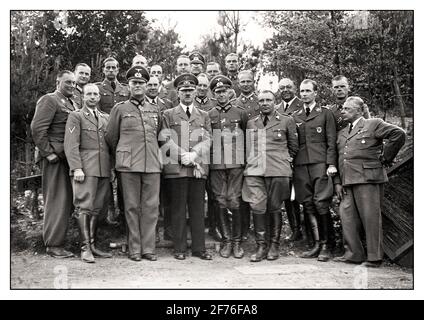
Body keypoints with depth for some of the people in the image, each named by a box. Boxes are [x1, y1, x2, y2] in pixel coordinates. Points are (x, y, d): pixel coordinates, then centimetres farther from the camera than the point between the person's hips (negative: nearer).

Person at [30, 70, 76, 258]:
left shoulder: (70, 103, 21)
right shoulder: (49, 100, -5)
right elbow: (37, 128, -14)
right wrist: (48, 153, -16)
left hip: (68, 157, 8)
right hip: (55, 158, -8)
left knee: (66, 201, 9)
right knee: (57, 201, -6)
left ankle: (56, 240, 18)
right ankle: (53, 245, 1)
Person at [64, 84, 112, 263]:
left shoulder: (105, 118, 20)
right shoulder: (75, 116, 5)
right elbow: (71, 145, -5)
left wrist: (111, 167, 11)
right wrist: (77, 168, -15)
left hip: (104, 169, 5)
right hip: (85, 169, -5)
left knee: (97, 208, 6)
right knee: (84, 207, -6)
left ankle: (92, 245, 12)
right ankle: (85, 248, -3)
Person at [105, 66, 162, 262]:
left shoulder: (155, 110, 15)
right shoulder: (120, 109, 6)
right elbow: (110, 137, 11)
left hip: (152, 164, 3)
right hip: (129, 165, -2)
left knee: (151, 207, 1)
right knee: (132, 207, 1)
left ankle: (148, 248, 9)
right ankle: (134, 249, 10)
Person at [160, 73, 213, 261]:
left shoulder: (204, 116, 18)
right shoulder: (168, 114, 11)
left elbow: (207, 140, 6)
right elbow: (165, 140, 0)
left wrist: (193, 155, -11)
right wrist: (183, 156, -12)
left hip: (199, 168, 2)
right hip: (176, 168, -2)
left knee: (198, 209, 4)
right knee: (178, 209, 1)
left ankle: (199, 248, 10)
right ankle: (179, 248, 8)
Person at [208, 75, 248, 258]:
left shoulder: (241, 113, 8)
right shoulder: (208, 115, 9)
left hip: (236, 164, -1)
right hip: (216, 165, 1)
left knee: (234, 202, -5)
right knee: (221, 203, 2)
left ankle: (237, 242, 5)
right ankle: (226, 241, 11)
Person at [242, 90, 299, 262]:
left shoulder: (287, 121, 7)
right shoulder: (250, 123, 15)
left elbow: (294, 146, 15)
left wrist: (284, 160, 12)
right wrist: (252, 161, 14)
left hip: (278, 171, -2)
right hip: (254, 171, 2)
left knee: (274, 208, 2)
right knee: (257, 207, -6)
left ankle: (274, 245, 16)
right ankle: (261, 246, 3)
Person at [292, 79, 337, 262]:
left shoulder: (325, 114, 10)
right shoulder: (294, 117, 18)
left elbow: (331, 141, 3)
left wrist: (331, 164, -7)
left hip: (320, 163, -3)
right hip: (300, 165, 3)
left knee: (321, 203, -10)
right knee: (308, 205, 1)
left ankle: (325, 246, -1)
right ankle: (316, 244, 8)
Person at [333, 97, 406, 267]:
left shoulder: (373, 124, 3)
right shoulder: (342, 133, 23)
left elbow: (399, 134, -6)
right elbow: (338, 159, 21)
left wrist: (385, 157, -4)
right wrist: (337, 182, 11)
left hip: (368, 178, -7)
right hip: (347, 182, 7)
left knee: (370, 218, -3)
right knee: (347, 217, 3)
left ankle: (374, 257, 4)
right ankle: (354, 254, 13)